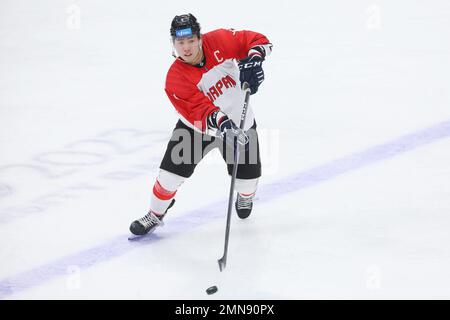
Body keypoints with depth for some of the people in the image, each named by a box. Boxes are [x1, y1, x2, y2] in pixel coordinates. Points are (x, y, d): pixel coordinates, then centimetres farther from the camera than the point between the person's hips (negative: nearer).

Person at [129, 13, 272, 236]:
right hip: (196, 127, -1)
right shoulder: (176, 78, -28)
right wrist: (222, 124, -54)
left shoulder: (219, 41, -23)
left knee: (248, 176, 6)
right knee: (171, 172, -7)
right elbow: (199, 111, -36)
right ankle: (155, 215, 20)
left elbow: (258, 41, -17)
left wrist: (254, 59, -38)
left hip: (240, 122, 1)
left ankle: (245, 197, 45)